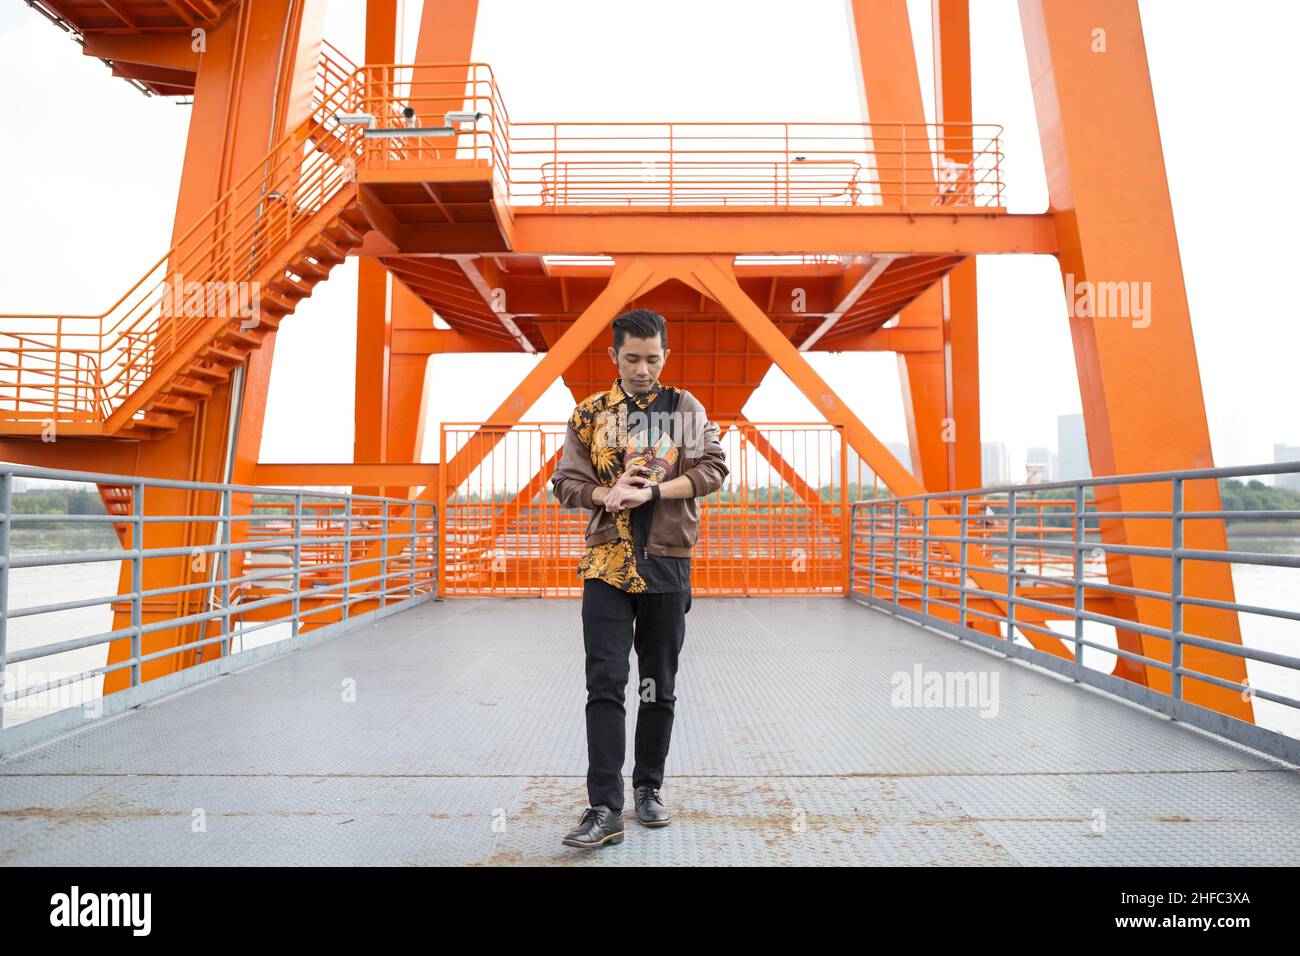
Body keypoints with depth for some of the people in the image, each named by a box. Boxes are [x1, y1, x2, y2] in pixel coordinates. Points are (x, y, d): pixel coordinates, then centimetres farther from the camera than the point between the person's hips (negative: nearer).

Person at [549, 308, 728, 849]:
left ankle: (648, 788, 27)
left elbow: (713, 469, -4)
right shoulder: (589, 414, 6)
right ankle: (605, 809, -2)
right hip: (607, 563, 0)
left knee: (660, 685, 11)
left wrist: (650, 490, -16)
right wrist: (607, 494, -17)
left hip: (667, 564, 1)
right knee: (605, 683, -6)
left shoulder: (685, 408, 6)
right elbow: (566, 482, 5)